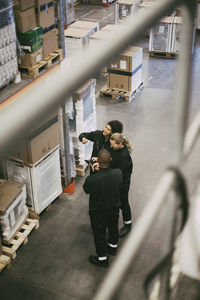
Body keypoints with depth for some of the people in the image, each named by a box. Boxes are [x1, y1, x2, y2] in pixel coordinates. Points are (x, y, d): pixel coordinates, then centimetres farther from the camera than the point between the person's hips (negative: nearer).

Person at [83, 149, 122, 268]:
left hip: (98, 212, -4)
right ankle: (113, 247, 57)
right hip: (114, 208, 4)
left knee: (100, 234, 19)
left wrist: (94, 171, -6)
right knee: (113, 228, 30)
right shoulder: (118, 173, -26)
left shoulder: (91, 179, -36)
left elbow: (86, 190, -13)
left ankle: (102, 258, 39)